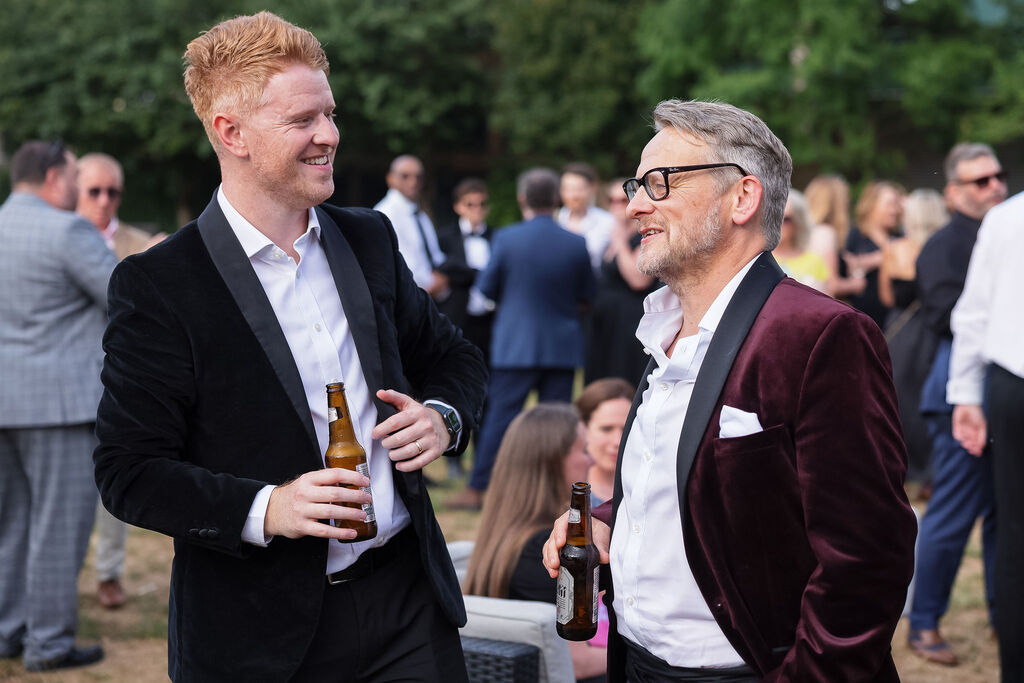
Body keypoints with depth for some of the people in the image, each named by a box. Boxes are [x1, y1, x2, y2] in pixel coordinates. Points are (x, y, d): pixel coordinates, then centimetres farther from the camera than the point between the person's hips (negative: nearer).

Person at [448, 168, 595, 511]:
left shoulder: (506, 238, -9)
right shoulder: (577, 244, -3)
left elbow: (486, 287, 0)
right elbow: (586, 297, 7)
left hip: (515, 344, -1)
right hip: (563, 347, 2)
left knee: (500, 415, 3)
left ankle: (476, 489, 7)